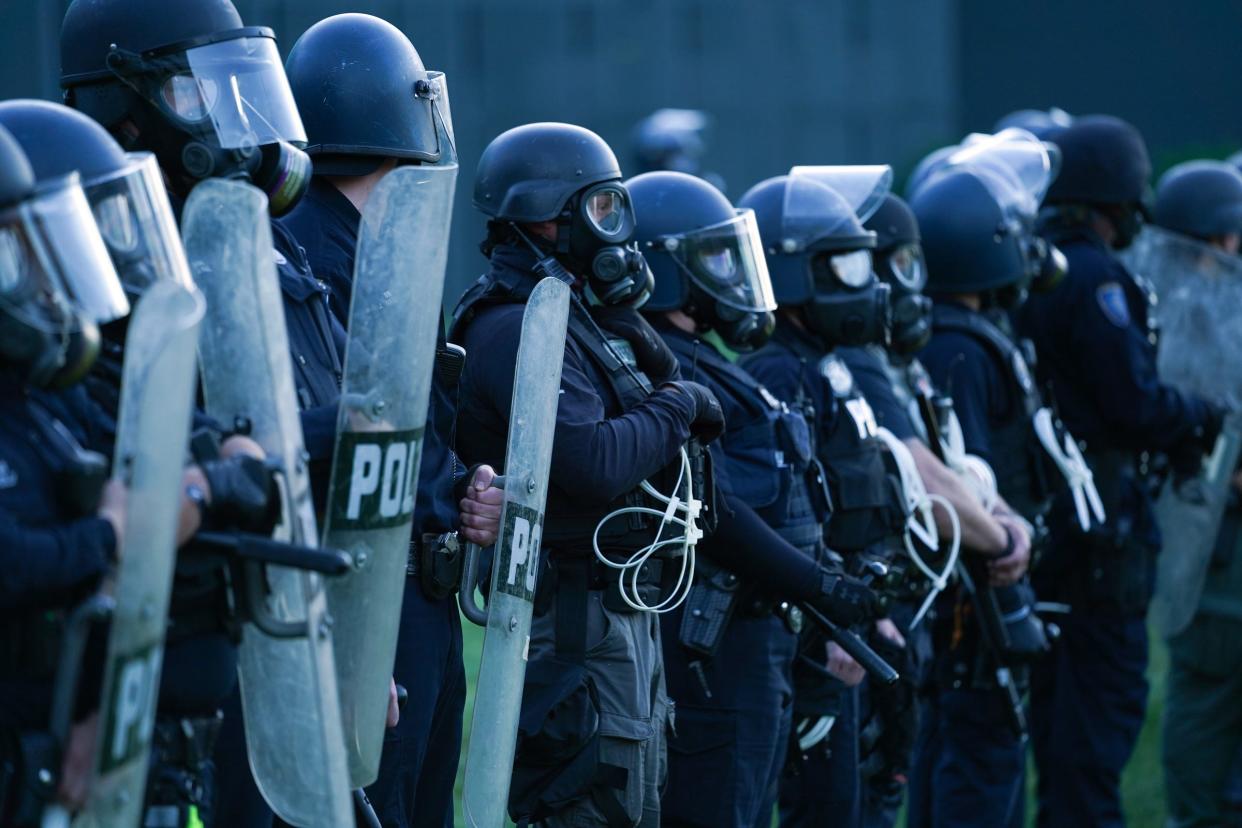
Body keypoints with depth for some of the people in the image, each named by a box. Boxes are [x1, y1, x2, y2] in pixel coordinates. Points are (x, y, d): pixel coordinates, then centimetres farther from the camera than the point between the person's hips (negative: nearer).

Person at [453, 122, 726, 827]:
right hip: (578, 618, -11)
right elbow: (594, 464, -26)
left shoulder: (578, 319, 17)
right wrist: (676, 404, -13)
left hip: (624, 614, 11)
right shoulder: (520, 330, -16)